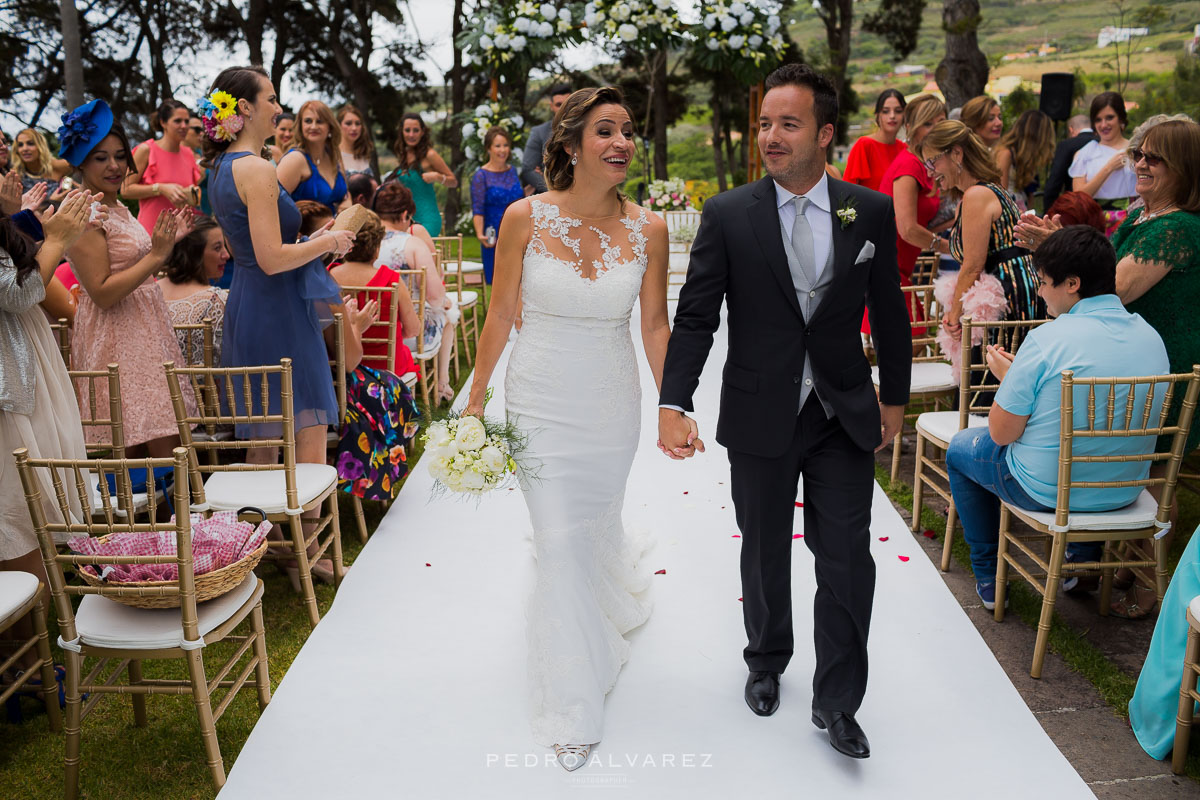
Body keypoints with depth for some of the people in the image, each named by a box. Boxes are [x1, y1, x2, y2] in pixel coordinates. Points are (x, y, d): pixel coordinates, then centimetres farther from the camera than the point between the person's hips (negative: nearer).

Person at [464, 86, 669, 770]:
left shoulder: (648, 229, -7)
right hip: (542, 400, -1)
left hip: (613, 402, 2)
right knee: (560, 540, 0)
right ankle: (575, 709, 18)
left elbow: (656, 325, 0)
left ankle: (617, 588, 60)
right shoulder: (526, 218, -11)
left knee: (599, 519, 20)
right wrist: (476, 397, 1)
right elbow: (501, 313, -3)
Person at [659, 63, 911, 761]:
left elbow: (890, 312, 6)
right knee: (765, 555, 17)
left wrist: (895, 397, 10)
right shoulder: (727, 215, -7)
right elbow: (696, 317, -10)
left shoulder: (872, 211, -2)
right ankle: (767, 664, 42)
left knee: (848, 561, 3)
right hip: (760, 419, 0)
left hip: (845, 416, 1)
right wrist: (674, 402, -22)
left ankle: (837, 701, 21)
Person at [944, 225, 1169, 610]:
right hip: (1125, 491, 7)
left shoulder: (1048, 339, -24)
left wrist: (1006, 375, -1)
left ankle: (987, 577, 29)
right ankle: (1085, 561, 42)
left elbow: (1001, 433, -19)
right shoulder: (1152, 336, -4)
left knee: (960, 447, 20)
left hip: (1046, 491, -6)